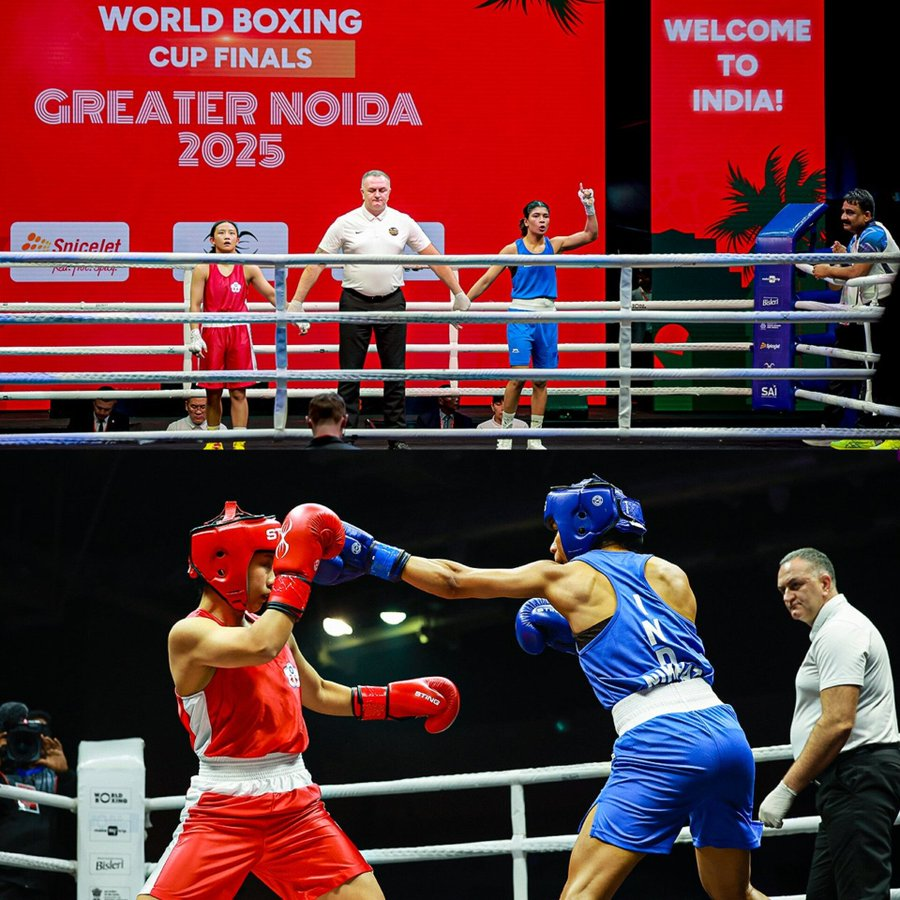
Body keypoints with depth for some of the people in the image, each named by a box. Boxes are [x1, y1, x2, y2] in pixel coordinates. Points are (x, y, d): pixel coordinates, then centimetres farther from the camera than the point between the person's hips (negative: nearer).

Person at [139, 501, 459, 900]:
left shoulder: (270, 626, 13)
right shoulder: (189, 634, -9)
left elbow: (316, 693, 30)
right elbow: (259, 648, -29)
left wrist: (396, 698, 22)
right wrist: (296, 568, -22)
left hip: (296, 805, 6)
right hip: (224, 806, -6)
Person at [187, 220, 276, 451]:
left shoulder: (248, 268, 4)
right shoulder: (203, 269, 0)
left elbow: (271, 294, 7)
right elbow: (195, 304, -3)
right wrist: (195, 335, -13)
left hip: (239, 332, 1)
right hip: (212, 331, -1)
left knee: (238, 391, -1)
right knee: (213, 391, 4)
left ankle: (239, 443, 0)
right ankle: (214, 441, 16)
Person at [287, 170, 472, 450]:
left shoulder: (402, 222, 4)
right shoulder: (345, 224, -2)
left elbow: (433, 257, 9)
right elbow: (318, 262, 0)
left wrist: (459, 294, 10)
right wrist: (296, 302, -4)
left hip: (391, 302, 2)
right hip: (355, 303, -2)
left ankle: (397, 437, 10)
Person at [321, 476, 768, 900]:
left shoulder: (571, 577, 10)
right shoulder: (671, 575, 19)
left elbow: (455, 581, 17)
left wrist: (376, 556, 27)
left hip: (657, 745, -5)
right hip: (727, 734, 5)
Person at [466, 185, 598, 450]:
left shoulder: (554, 245, 8)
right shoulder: (513, 249, 0)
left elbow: (590, 235, 1)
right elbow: (487, 279, 2)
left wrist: (589, 207, -12)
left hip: (546, 318, 3)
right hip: (521, 315, -3)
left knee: (541, 380, 5)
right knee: (519, 375, -14)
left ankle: (534, 439, 11)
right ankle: (505, 436, -4)